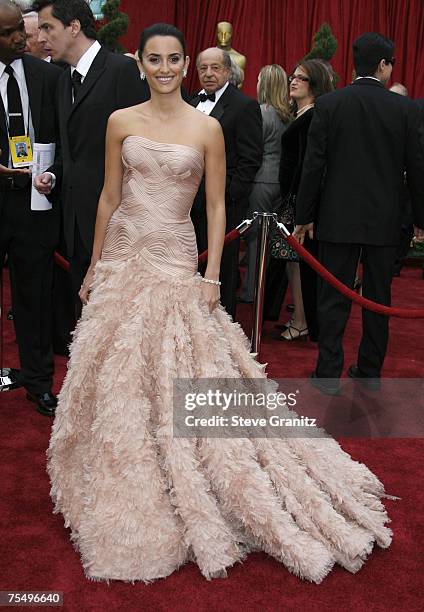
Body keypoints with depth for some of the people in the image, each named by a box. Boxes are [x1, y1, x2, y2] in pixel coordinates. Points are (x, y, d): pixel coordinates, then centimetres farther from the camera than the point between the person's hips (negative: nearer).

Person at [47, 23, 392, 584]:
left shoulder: (206, 128, -2)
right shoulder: (121, 122, 4)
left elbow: (216, 205, 0)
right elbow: (109, 196, 9)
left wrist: (212, 275, -7)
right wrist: (94, 266, 10)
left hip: (175, 262, -2)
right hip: (123, 258, 3)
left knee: (180, 375, 0)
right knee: (118, 379, 8)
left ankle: (183, 498, 21)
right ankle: (127, 497, 29)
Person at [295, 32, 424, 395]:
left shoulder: (329, 104, -4)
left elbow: (314, 164, -4)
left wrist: (305, 216, 3)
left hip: (339, 217, -1)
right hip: (385, 219, 1)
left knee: (334, 297, 5)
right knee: (378, 298, 11)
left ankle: (329, 374, 10)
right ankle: (370, 372, 21)